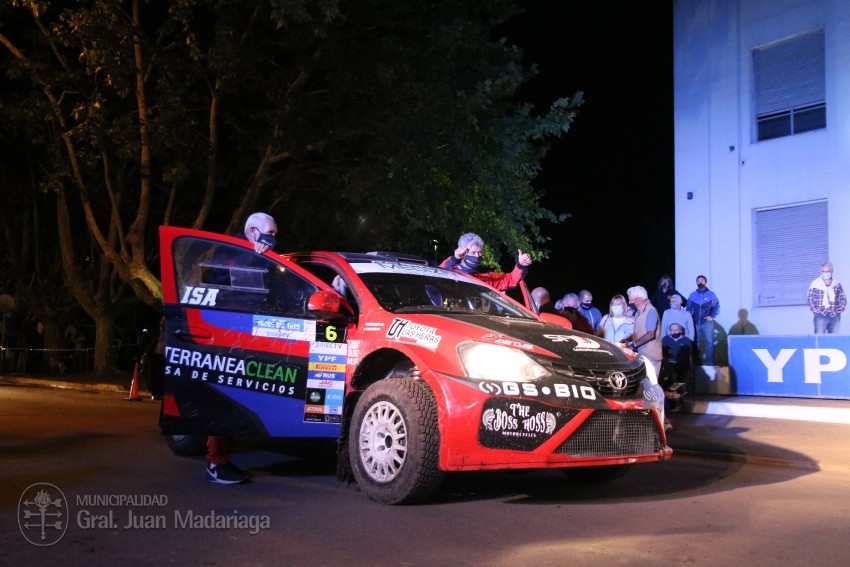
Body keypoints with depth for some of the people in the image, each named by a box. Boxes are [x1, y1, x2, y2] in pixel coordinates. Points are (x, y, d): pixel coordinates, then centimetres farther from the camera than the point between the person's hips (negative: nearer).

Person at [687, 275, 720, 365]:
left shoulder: (711, 294, 2)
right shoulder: (692, 295, 8)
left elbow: (717, 306, 2)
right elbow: (689, 308, 11)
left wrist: (712, 316, -10)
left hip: (707, 322, -2)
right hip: (695, 322, 2)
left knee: (709, 341, -5)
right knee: (696, 342, 8)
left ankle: (709, 361, -1)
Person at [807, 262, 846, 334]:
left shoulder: (837, 284, 6)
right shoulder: (815, 284, -3)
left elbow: (843, 299, 12)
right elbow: (810, 300, -2)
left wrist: (839, 310, 0)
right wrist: (818, 311, -8)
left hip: (835, 316, 3)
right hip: (821, 317, -3)